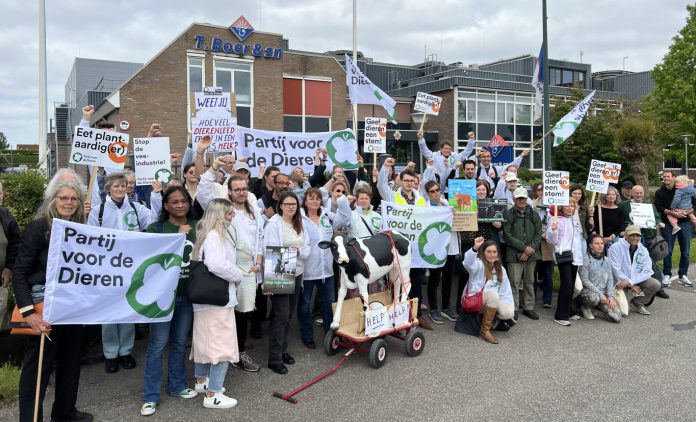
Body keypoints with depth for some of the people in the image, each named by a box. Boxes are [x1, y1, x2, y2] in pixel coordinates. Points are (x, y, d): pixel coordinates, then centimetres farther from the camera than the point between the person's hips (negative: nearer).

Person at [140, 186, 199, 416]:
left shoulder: (197, 227, 4)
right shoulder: (156, 229, -4)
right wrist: (178, 236, -22)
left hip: (188, 294, 3)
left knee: (180, 342, 16)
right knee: (158, 345, 2)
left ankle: (177, 385, 32)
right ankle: (151, 396, 14)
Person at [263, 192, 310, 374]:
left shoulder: (300, 225, 11)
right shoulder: (273, 224, -10)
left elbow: (307, 249, 9)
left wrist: (299, 251, -15)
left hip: (296, 274, 7)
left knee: (289, 315, 15)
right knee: (281, 316, -7)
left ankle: (282, 350, 29)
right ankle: (274, 358, 3)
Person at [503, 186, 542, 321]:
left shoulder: (534, 214, 9)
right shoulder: (508, 214, -2)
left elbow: (538, 235, 5)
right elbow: (507, 236, -7)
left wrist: (529, 251, -7)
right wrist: (524, 247, -12)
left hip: (531, 254, 4)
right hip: (514, 254, -3)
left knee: (529, 282, 11)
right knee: (515, 283, -4)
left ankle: (528, 308, 21)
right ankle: (513, 309, 4)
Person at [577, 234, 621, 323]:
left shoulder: (606, 261, 13)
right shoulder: (585, 260, -6)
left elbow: (610, 280, 9)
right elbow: (585, 280, -11)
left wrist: (610, 296, -6)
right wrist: (600, 294, -16)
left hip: (604, 293, 5)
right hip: (589, 291, -5)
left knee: (617, 317, -15)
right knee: (594, 298, -41)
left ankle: (598, 307, 15)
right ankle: (585, 307, -4)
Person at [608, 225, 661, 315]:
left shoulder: (643, 250, 0)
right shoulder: (616, 248, -14)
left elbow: (647, 271, -9)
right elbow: (616, 270, -19)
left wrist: (630, 282, -24)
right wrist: (632, 286, -19)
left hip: (637, 280, 5)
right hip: (619, 281, -5)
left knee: (656, 284, -19)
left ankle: (637, 303, 4)